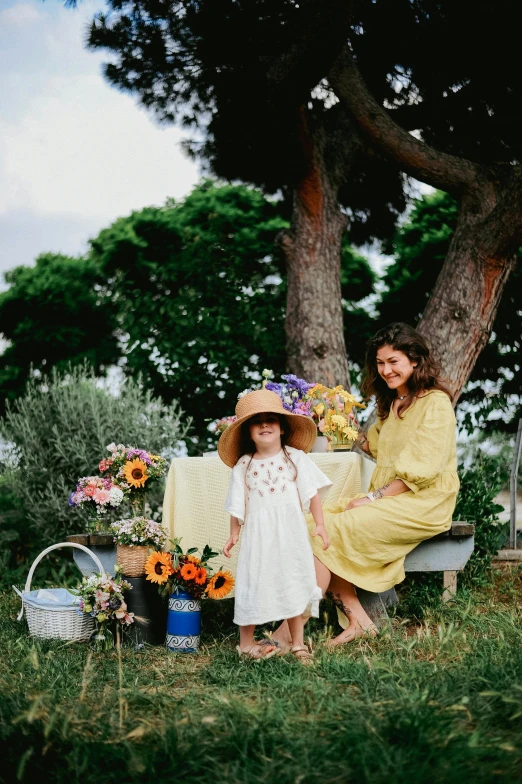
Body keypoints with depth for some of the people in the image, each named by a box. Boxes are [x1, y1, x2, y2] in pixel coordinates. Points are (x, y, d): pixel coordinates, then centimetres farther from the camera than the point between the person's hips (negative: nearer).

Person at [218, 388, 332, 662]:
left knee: (294, 585, 6)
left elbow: (312, 492, 1)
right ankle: (246, 643, 16)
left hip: (290, 534, 0)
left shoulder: (295, 458, 0)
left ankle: (297, 643, 18)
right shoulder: (243, 465, 1)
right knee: (253, 585, 3)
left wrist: (319, 524, -4)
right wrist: (233, 535, 8)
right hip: (258, 534, 0)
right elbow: (238, 505, 7)